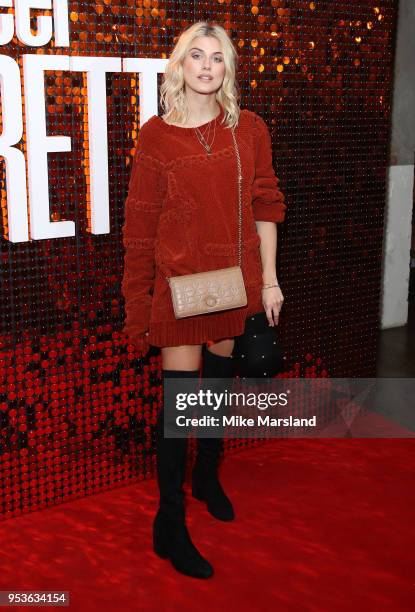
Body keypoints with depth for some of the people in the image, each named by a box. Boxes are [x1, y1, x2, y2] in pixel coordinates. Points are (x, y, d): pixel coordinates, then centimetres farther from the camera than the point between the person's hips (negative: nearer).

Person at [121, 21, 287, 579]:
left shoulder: (249, 128, 3)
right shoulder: (156, 135, -3)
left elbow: (265, 206, 5)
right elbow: (140, 222, -1)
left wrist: (269, 279, 2)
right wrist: (138, 299, -2)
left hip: (236, 277, 3)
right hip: (180, 279, -3)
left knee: (220, 377, 16)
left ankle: (206, 476, 40)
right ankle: (169, 524, 8)